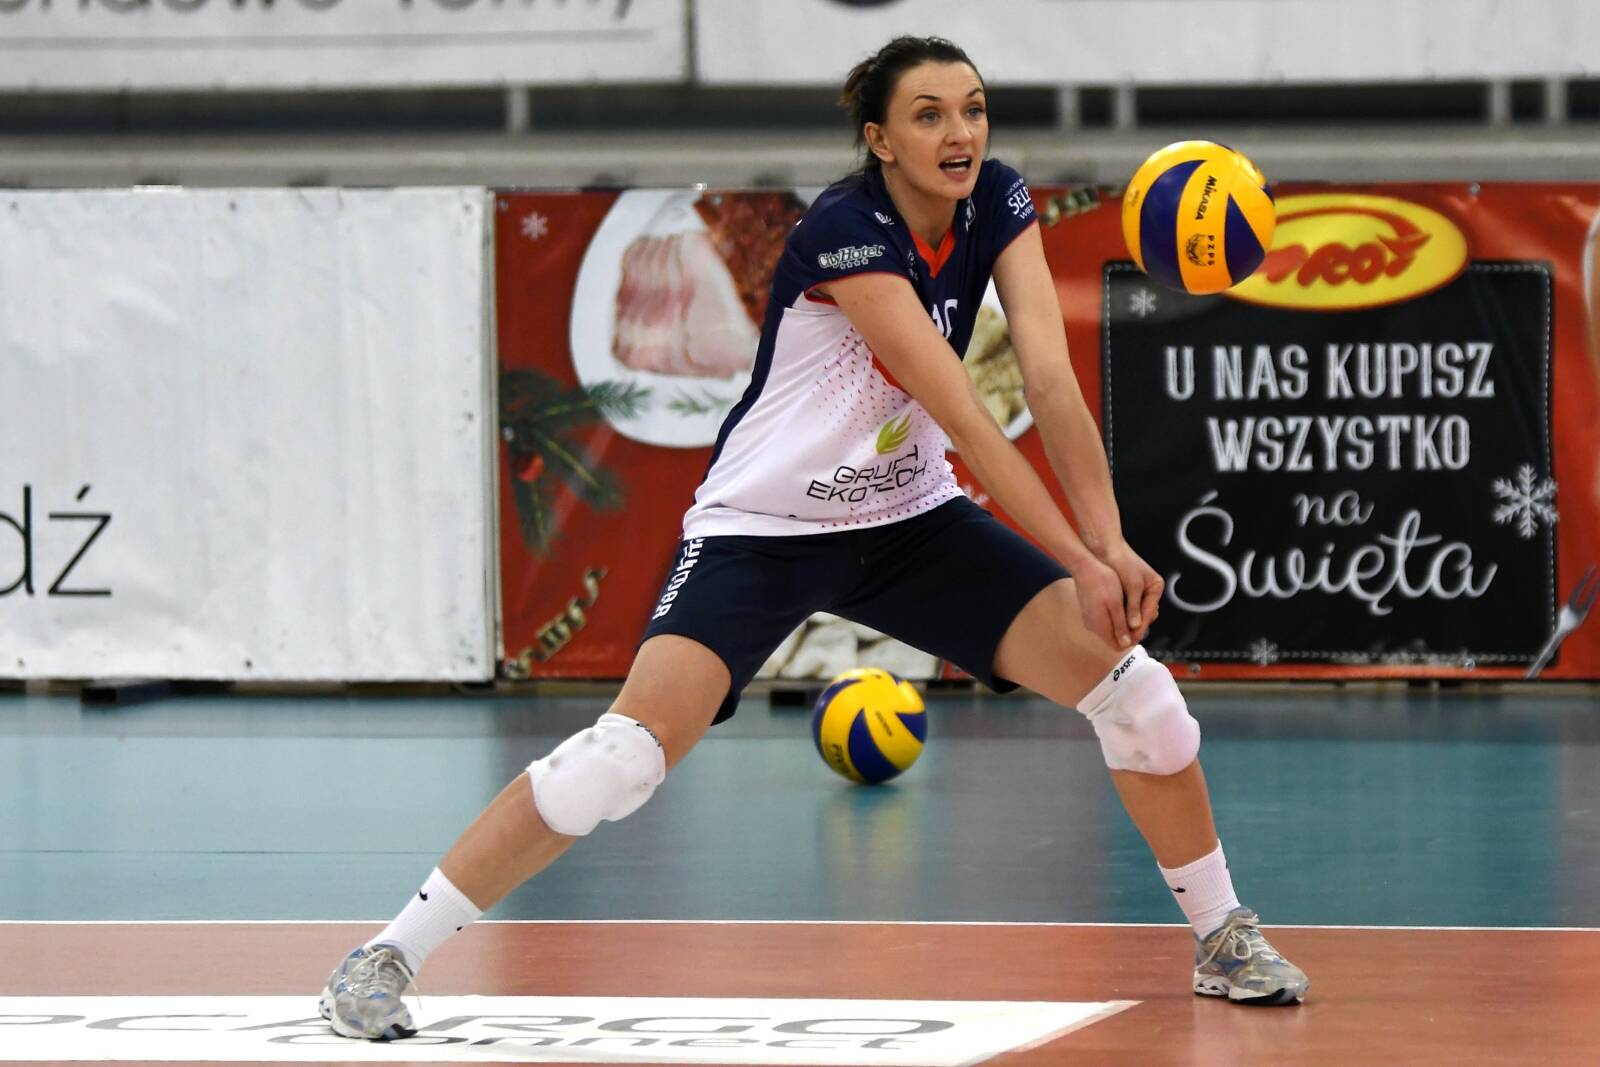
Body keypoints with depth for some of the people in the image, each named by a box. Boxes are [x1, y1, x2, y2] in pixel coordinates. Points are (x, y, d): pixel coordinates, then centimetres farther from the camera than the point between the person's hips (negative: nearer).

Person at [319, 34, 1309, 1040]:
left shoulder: (999, 204, -7)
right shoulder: (846, 231, -26)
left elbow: (1052, 380, -17)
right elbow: (966, 418, -29)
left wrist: (1111, 542, -29)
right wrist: (1079, 561, -32)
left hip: (910, 520, 6)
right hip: (761, 529, -6)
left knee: (1136, 687, -4)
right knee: (627, 754, -23)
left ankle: (1224, 938, 16)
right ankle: (387, 957, -14)